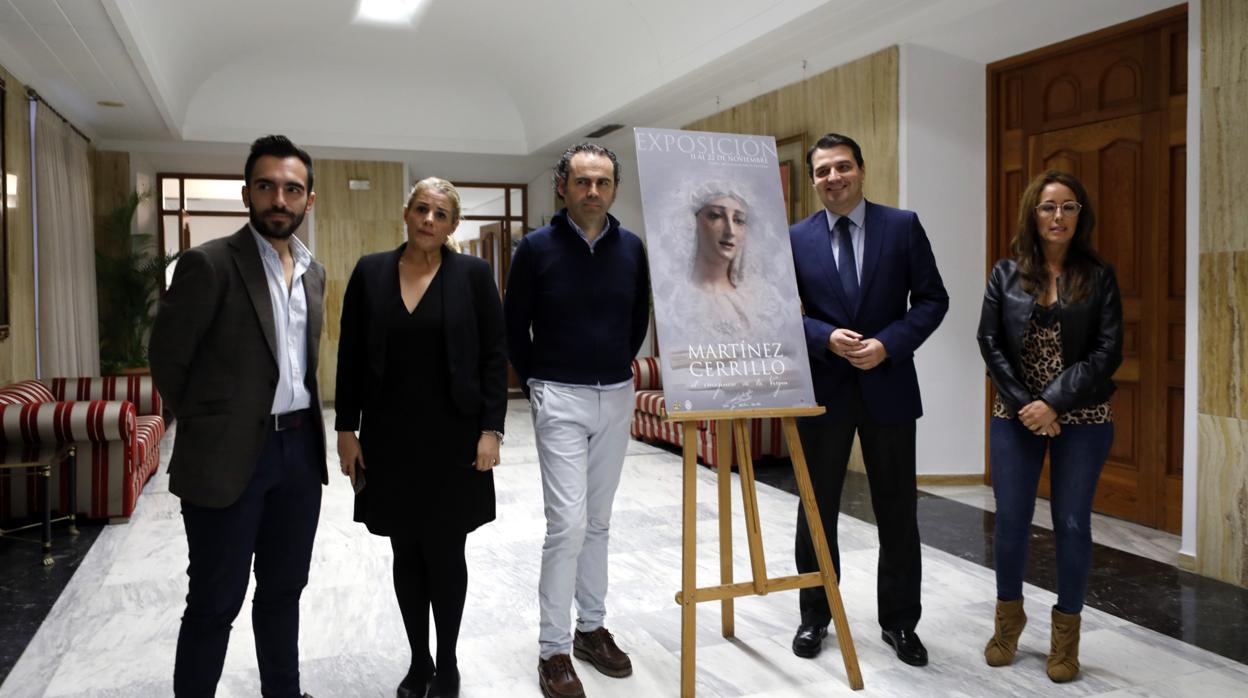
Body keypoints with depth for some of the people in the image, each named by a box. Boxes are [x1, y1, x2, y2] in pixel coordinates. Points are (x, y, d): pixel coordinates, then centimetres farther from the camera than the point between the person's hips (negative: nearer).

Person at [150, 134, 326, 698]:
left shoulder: (313, 272, 9)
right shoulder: (209, 263, -11)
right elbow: (167, 359, -6)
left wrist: (307, 427, 13)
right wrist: (210, 425, 3)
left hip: (300, 448, 6)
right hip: (230, 456, -6)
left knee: (283, 591, 18)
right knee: (215, 603, 6)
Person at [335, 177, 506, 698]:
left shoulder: (473, 274, -3)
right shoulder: (370, 272, 3)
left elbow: (495, 356, -3)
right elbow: (350, 357, 5)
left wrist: (491, 430, -9)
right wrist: (346, 429, 1)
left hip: (451, 437, -2)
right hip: (389, 437, 2)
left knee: (445, 552, 5)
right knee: (406, 554, 12)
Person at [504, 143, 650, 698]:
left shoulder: (632, 249, 2)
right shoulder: (536, 247, -7)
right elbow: (513, 325, 1)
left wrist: (618, 369, 14)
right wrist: (536, 384, 3)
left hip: (617, 398, 4)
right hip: (561, 400, -4)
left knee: (598, 522, 13)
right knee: (568, 523, -8)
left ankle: (591, 628, 28)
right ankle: (553, 650, 6)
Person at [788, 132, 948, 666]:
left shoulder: (902, 225, 0)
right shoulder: (796, 237, 2)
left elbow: (932, 299, -1)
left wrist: (888, 344, -15)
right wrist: (827, 338, -16)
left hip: (888, 384, 0)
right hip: (823, 388, 1)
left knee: (898, 511, 9)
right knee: (817, 508, 11)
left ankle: (899, 622, 26)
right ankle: (815, 617, 28)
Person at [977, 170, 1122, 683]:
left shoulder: (1099, 276, 0)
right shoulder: (1006, 273, 3)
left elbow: (1108, 352, -6)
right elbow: (989, 342, -1)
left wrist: (1054, 403, -15)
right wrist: (1025, 403, -11)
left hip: (1082, 419, -1)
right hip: (1015, 416, 1)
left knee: (1072, 524, 5)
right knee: (1010, 520, 5)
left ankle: (1066, 633, 21)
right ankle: (1008, 618, 26)